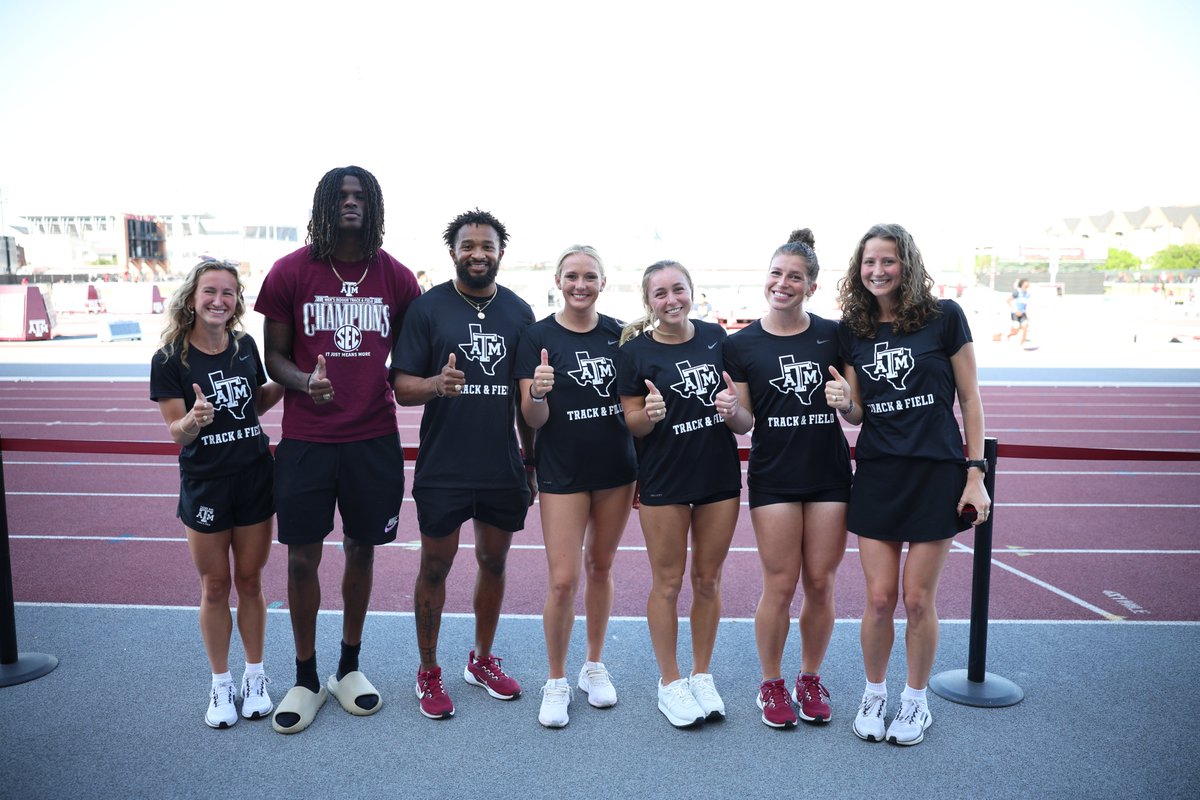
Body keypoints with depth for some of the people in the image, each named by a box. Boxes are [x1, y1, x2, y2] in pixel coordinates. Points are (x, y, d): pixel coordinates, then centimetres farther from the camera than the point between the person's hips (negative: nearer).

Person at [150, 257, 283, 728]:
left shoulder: (245, 346, -2)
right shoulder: (169, 359, -11)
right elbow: (176, 431, -11)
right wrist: (194, 418, -32)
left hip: (255, 478, 2)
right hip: (205, 486, -2)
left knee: (250, 582, 13)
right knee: (215, 588, 10)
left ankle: (255, 676, 29)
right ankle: (221, 684, 27)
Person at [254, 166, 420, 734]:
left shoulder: (397, 277, 2)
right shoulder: (290, 272, -2)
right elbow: (274, 355, 2)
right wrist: (303, 382, -18)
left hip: (374, 438, 1)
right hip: (305, 440, -1)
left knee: (362, 551, 11)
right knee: (302, 557, 5)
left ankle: (350, 666, 31)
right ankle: (305, 678, 25)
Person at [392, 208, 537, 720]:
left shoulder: (519, 312, 6)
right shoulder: (427, 307, -4)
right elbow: (403, 387, -8)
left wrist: (533, 460, 10)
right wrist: (437, 384, -30)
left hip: (504, 468, 3)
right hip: (443, 468, -3)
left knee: (493, 563, 15)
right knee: (435, 567, 7)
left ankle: (482, 660, 34)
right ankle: (428, 673, 24)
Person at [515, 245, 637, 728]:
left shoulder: (619, 333, 2)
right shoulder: (538, 337, -6)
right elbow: (534, 419, -8)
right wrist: (538, 392, -30)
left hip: (616, 469, 3)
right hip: (563, 472, -3)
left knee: (601, 566, 15)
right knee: (563, 579, -5)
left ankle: (595, 666, 32)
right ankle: (556, 682, 14)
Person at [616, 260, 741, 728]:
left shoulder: (716, 336, 2)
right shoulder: (636, 351, -6)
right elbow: (632, 424, -4)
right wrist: (649, 414, -25)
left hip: (720, 474, 3)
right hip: (664, 479, -3)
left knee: (708, 580, 12)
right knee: (668, 582, 6)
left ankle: (702, 677, 29)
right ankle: (670, 683, 23)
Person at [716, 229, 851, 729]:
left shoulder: (833, 335, 2)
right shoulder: (741, 344, 0)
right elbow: (744, 422, 1)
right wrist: (731, 411, -20)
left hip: (829, 473, 2)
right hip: (773, 476, -1)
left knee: (821, 584, 7)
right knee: (780, 585, 1)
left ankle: (810, 679, 29)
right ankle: (771, 685, 22)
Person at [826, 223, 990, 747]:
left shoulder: (944, 317, -4)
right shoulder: (851, 331, 5)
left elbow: (970, 398, -2)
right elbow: (857, 415, 10)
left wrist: (976, 474, -6)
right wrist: (843, 404, -14)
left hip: (937, 472, -2)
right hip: (877, 474, 2)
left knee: (918, 599, 4)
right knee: (879, 598, 4)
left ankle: (916, 700, 27)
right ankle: (874, 694, 27)